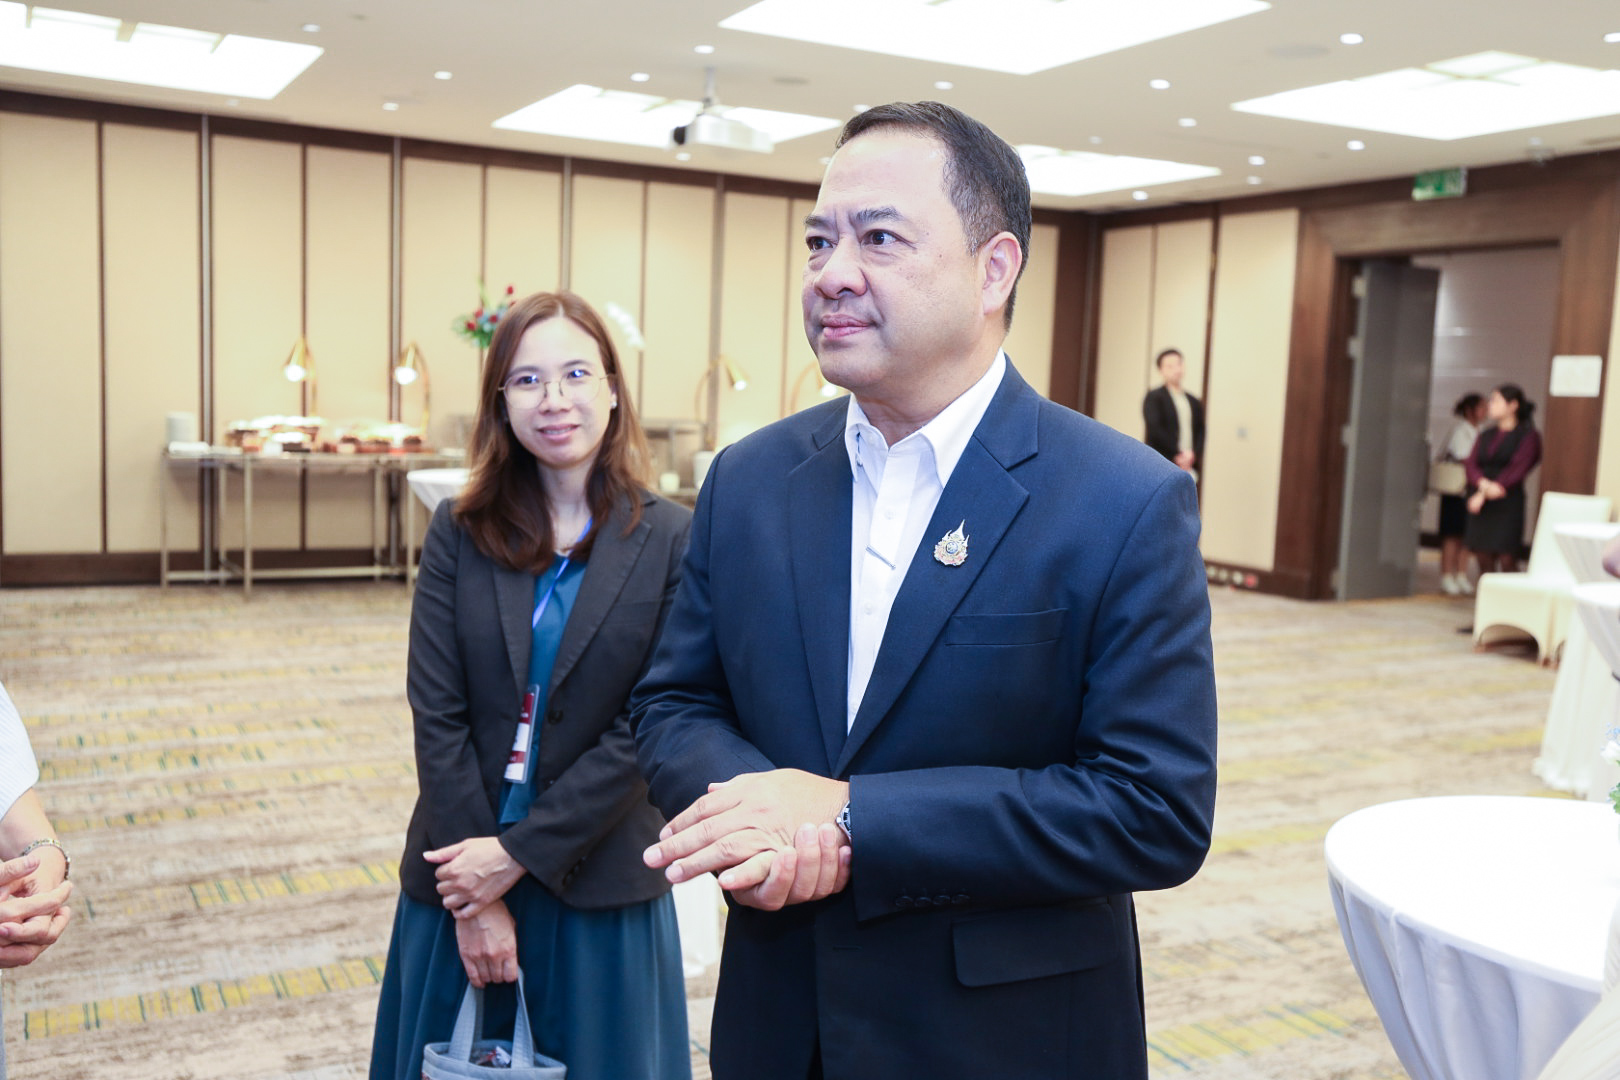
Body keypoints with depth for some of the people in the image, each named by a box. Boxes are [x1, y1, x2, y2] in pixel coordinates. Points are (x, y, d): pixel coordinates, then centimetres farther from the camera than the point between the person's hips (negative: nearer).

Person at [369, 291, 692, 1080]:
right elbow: (437, 714, -6)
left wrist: (521, 853, -13)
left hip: (597, 882, -1)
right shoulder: (459, 533, -2)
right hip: (462, 871, 2)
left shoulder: (670, 539, -7)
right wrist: (477, 893, -11)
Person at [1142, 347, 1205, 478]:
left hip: (1190, 467, 5)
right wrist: (1178, 453, -13)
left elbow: (1201, 431, 12)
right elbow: (1155, 429, -10)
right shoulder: (1154, 397, 1)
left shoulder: (1194, 402, 16)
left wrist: (1194, 454, -6)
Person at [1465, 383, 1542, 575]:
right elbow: (1470, 464, 6)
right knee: (1483, 558, 3)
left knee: (1507, 560, -9)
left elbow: (1518, 468, -9)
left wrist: (1490, 491, -13)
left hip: (1508, 503, -5)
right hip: (1480, 506, 5)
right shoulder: (1486, 435, 18)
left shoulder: (1527, 435, 1)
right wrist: (1483, 484, -15)